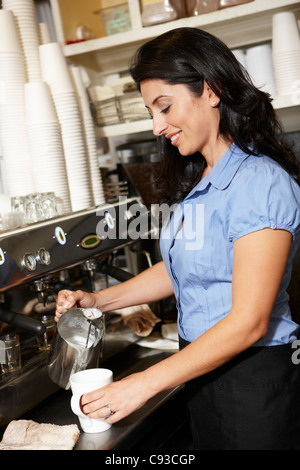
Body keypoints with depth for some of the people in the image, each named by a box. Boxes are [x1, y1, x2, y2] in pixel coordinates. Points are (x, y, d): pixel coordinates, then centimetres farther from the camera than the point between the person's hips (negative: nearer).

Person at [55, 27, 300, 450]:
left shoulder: (261, 182, -21)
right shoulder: (196, 182, 7)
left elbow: (248, 323, -23)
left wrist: (145, 383, -21)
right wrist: (97, 300, 7)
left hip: (254, 378, -7)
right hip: (203, 369, 7)